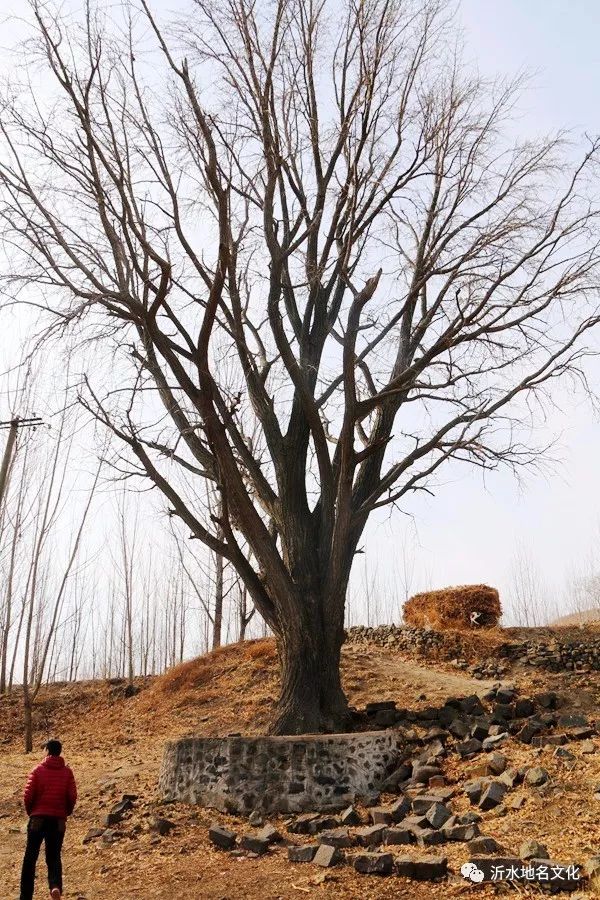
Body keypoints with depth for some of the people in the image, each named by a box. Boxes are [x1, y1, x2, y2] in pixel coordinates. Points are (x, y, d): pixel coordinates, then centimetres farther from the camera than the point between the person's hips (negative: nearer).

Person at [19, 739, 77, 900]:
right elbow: (72, 797, -3)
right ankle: (56, 886, -17)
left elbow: (28, 796, -6)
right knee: (54, 857, 8)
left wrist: (31, 812, 12)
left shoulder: (38, 770, -2)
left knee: (30, 858, 13)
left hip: (38, 818, -1)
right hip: (58, 820, 1)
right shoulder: (67, 772, 2)